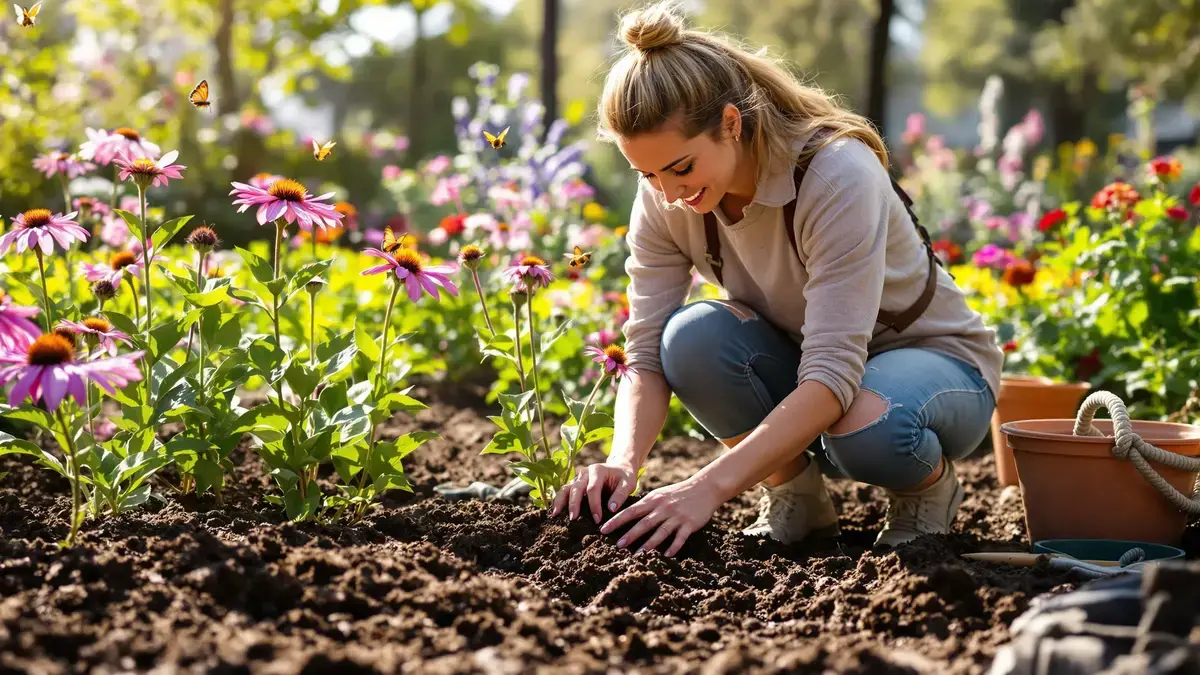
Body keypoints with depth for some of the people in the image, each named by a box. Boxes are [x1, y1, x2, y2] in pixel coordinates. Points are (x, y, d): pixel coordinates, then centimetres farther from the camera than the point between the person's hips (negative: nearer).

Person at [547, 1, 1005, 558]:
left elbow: (834, 376, -39)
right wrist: (623, 461, -38)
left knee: (865, 428, -40)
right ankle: (795, 495, -3)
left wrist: (710, 487, -48)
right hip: (800, 371, 5)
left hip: (935, 360, -4)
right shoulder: (664, 199, -15)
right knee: (693, 336, -28)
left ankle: (930, 486, -4)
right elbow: (647, 355, -17)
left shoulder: (838, 173, -32)